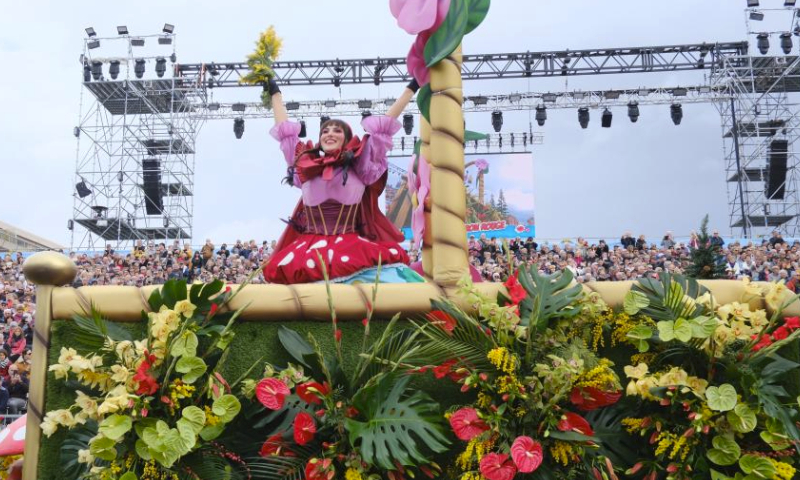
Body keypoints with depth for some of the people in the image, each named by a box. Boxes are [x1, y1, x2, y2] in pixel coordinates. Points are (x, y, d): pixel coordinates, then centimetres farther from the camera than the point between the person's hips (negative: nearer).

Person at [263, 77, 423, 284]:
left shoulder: (360, 164, 9)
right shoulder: (304, 164, 14)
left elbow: (383, 125, 11)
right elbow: (284, 129, 26)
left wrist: (411, 88, 15)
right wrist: (275, 92, 37)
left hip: (351, 245, -1)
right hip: (309, 246, 2)